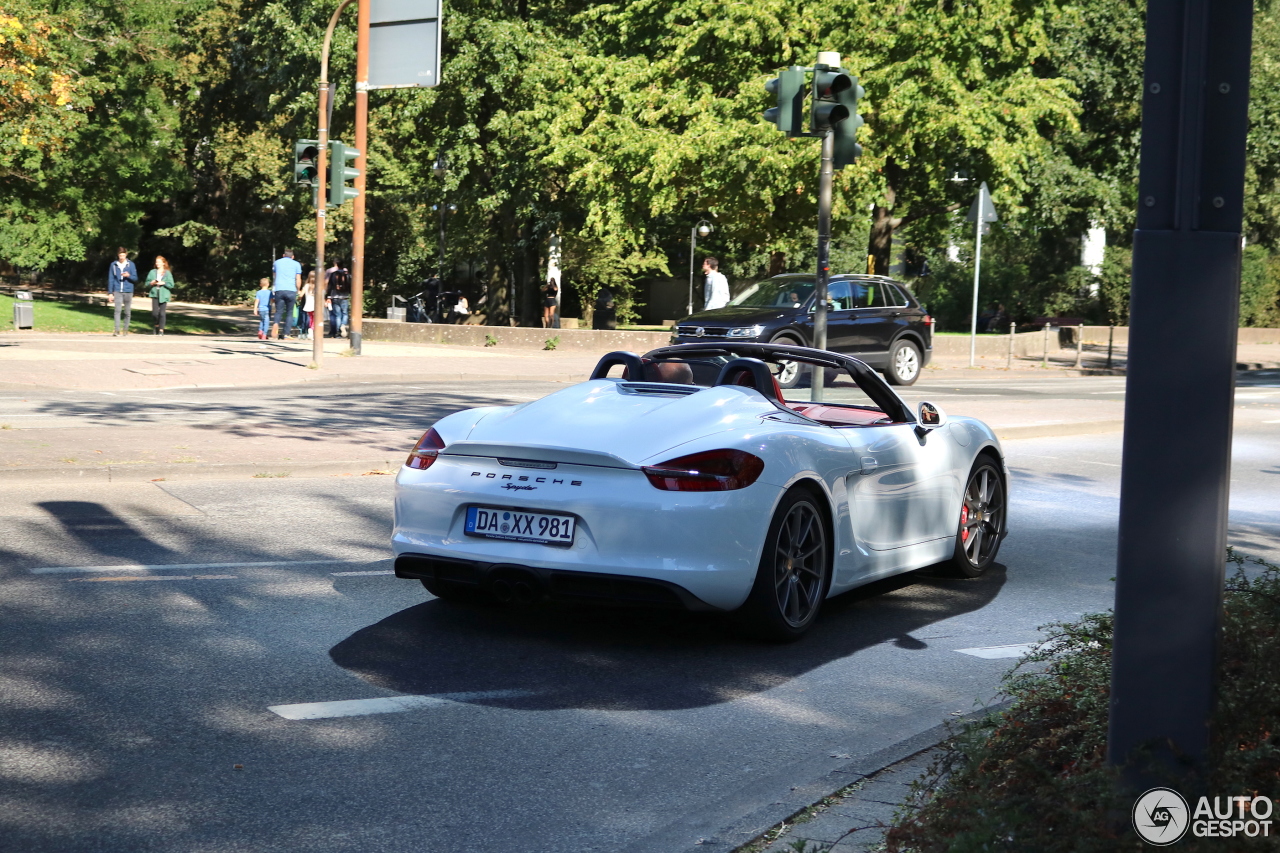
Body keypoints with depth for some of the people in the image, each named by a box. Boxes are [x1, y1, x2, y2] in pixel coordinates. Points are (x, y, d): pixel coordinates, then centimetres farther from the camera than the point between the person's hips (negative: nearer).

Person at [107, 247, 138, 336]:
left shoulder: (131, 264, 4)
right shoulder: (114, 265, 6)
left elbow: (135, 278, 5)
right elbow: (110, 279, 9)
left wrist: (129, 275, -16)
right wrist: (110, 293, 5)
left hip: (128, 291, 1)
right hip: (117, 291, -1)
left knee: (128, 312, 5)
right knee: (117, 310, -14)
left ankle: (126, 330, 17)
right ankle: (117, 330, -19)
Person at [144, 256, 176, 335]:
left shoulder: (168, 273, 4)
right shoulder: (152, 272, 10)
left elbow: (171, 285, 1)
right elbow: (147, 284, 12)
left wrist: (163, 283, -12)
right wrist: (151, 283, -9)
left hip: (164, 296, -2)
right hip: (155, 295, 2)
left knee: (162, 313, -4)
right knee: (155, 313, -8)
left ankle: (161, 329, 6)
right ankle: (157, 325, 18)